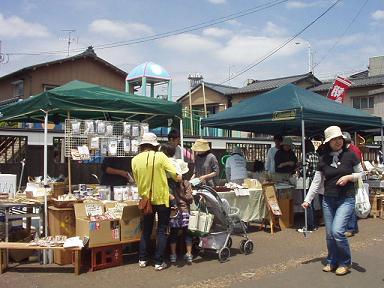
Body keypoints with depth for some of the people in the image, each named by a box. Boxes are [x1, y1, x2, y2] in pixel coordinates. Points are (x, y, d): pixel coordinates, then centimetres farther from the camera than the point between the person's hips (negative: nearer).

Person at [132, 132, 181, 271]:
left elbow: (137, 180, 3)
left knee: (146, 230, 18)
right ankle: (159, 262, 7)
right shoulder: (160, 156, -13)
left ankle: (142, 259, 22)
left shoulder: (135, 160, -3)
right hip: (161, 198, -3)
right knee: (161, 231, 7)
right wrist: (179, 179, 7)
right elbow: (176, 175, -14)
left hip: (146, 199, 4)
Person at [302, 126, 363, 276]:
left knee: (337, 231, -16)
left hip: (346, 200, -3)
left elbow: (361, 174, 6)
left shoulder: (350, 155, -4)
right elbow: (317, 182, 5)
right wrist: (307, 200, 2)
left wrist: (349, 177, -13)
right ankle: (332, 262, 27)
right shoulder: (323, 159, 3)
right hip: (328, 200, 3)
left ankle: (345, 262, 6)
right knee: (329, 234, 8)